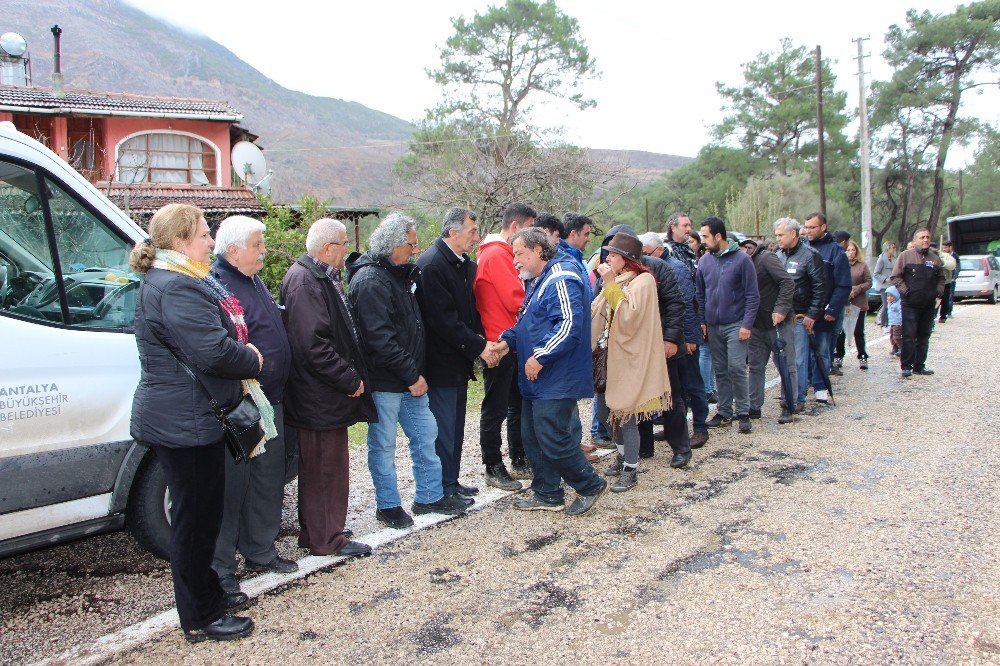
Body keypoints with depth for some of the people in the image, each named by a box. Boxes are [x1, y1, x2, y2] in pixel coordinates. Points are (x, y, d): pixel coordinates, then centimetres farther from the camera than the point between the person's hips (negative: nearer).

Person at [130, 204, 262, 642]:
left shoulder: (170, 282, 15)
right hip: (184, 422, -11)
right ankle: (200, 619, 16)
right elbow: (214, 351, -28)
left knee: (199, 515, 21)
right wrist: (252, 360, -10)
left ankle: (209, 594, 37)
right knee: (196, 519, 2)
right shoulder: (177, 289, -21)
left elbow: (214, 338, 20)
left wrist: (242, 354, 3)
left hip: (178, 420, 11)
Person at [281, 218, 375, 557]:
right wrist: (350, 379, -19)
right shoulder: (304, 281, -19)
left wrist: (352, 376, 14)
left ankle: (320, 531, 32)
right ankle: (326, 539, 14)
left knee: (330, 464, 19)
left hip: (329, 393, 11)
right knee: (324, 467, 1)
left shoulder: (324, 276, 15)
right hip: (320, 399, -11)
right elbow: (312, 344, -26)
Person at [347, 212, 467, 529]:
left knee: (425, 434, 15)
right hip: (384, 381, -9)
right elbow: (380, 339, -25)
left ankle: (429, 496, 28)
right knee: (383, 445, 6)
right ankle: (388, 505, 20)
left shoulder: (399, 274, 11)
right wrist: (412, 375, -20)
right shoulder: (370, 281, -19)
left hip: (410, 379, 9)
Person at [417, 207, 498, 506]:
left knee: (455, 424, 17)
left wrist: (482, 340, 0)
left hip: (459, 359, 9)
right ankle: (444, 488, 13)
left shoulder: (466, 264, 10)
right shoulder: (431, 265, -18)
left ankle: (452, 480, 30)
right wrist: (478, 347, -18)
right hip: (441, 361, -9)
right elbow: (443, 319, -22)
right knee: (444, 427, 0)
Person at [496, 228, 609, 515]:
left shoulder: (560, 281, -17)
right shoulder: (538, 281, 17)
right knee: (532, 437, 14)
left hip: (556, 381, -11)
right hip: (536, 379, 11)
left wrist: (540, 357, -23)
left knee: (553, 440, -7)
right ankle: (547, 494, 26)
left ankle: (591, 485, 13)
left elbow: (569, 324, -26)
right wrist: (507, 341, 7)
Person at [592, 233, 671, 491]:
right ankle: (624, 454, 34)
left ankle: (630, 470, 11)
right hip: (608, 354, 8)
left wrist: (611, 284, -22)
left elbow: (628, 316, -24)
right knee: (604, 411, 14)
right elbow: (595, 313, 9)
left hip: (628, 357, -8)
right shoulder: (615, 281, 12)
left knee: (624, 413, -3)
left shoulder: (643, 280, -11)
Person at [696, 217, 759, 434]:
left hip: (735, 325, -5)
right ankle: (724, 412, 19)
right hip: (713, 326, 5)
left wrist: (747, 324, -13)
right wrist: (703, 321, 7)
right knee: (721, 371, 10)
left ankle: (743, 413, 4)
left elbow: (753, 295, -7)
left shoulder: (741, 259, -8)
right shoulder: (704, 261, 6)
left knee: (736, 369, -8)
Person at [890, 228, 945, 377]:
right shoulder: (906, 255, 0)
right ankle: (906, 366, -2)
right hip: (910, 303, -5)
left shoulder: (935, 258, 12)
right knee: (909, 336, -7)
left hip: (929, 304, 5)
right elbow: (896, 277, -2)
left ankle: (919, 366, 15)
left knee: (924, 336, 8)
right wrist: (905, 291, -11)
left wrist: (939, 291, 6)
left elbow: (941, 278, 22)